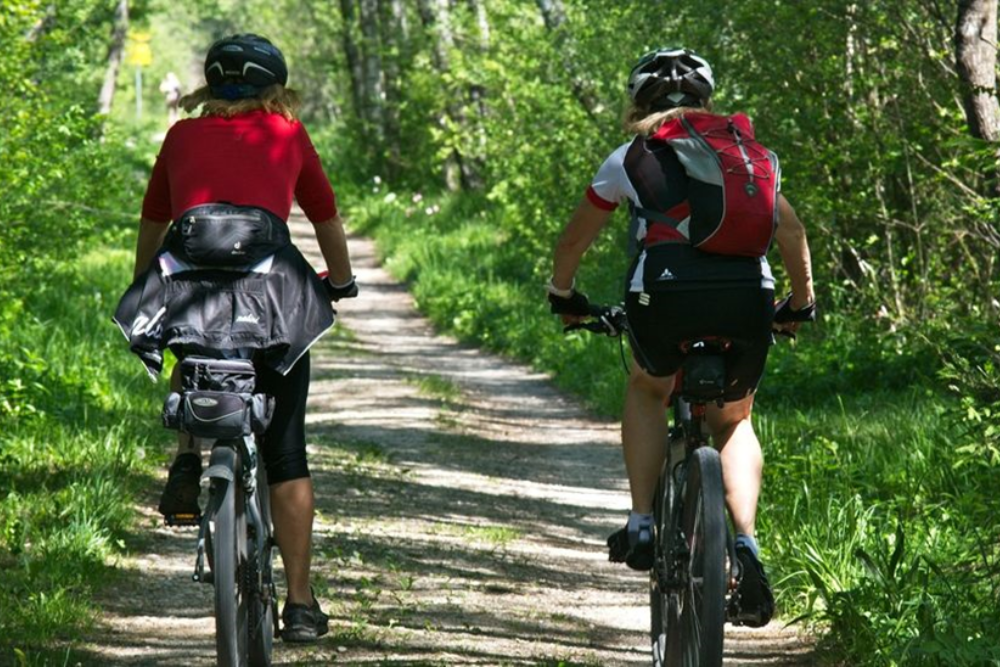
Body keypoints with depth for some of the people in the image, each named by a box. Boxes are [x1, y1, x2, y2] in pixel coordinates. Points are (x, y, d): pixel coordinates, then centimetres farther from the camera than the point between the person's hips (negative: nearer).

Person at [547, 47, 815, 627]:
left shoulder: (632, 157, 20)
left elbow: (576, 239, 30)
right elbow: (791, 230, 28)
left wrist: (563, 296, 47)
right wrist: (803, 304, 41)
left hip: (666, 291, -1)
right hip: (748, 292, 2)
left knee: (647, 390, 30)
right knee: (734, 421, 24)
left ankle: (642, 525, 18)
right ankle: (746, 544, 2)